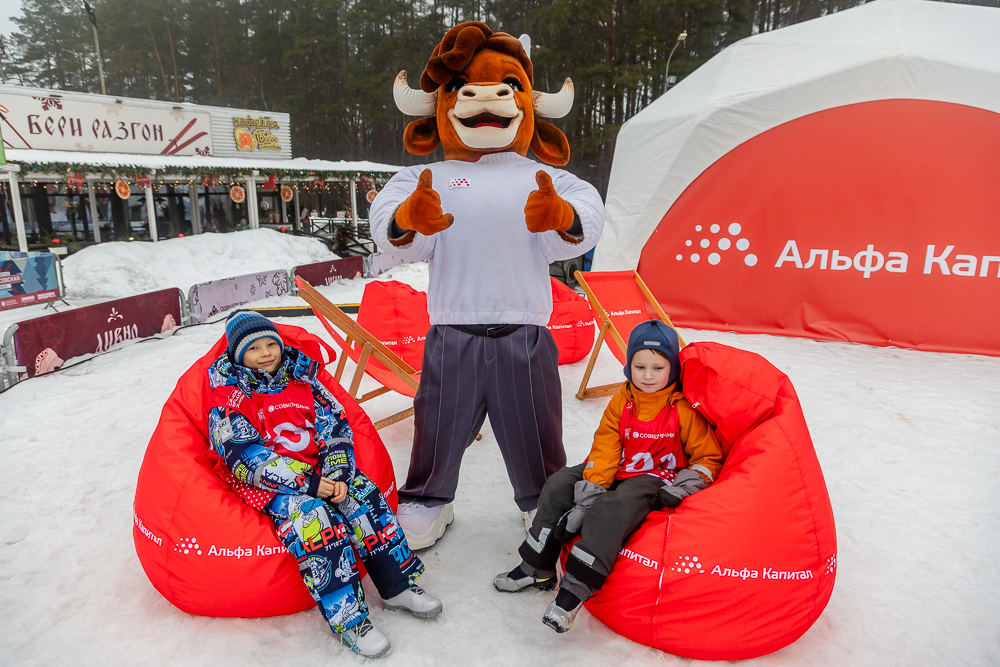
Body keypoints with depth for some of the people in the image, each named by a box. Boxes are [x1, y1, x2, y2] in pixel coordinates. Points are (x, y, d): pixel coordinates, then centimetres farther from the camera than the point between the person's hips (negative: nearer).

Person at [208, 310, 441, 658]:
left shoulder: (300, 377, 8)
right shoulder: (229, 396, -5)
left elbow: (335, 424, 4)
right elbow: (245, 457, -16)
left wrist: (339, 473, -13)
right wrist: (305, 483, -24)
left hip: (319, 469, 5)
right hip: (266, 484, -4)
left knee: (363, 495, -18)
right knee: (310, 514, -31)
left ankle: (398, 586, -8)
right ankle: (348, 617, -27)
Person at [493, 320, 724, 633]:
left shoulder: (684, 409, -7)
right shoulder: (620, 403, 3)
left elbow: (709, 458, -1)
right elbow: (604, 449, -3)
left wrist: (686, 485, -19)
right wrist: (590, 488, -16)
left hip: (657, 481, -5)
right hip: (619, 473, 6)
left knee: (615, 507, -36)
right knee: (560, 483, -10)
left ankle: (576, 586, -33)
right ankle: (537, 567, -2)